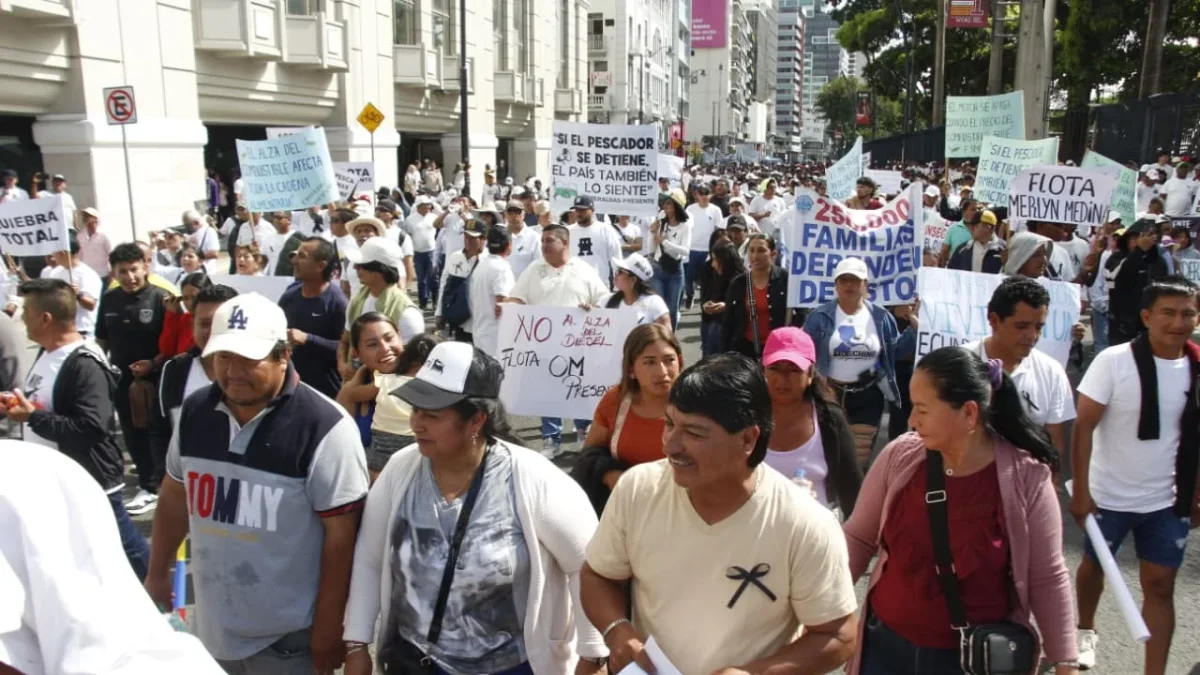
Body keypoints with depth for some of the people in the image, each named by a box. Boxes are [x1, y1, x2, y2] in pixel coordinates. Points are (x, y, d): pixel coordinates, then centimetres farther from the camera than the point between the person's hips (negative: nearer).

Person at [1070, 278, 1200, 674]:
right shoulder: (1114, 361, -16)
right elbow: (1084, 427, -15)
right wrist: (1080, 491, -17)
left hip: (1167, 500, 2)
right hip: (1109, 495, -2)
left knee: (1160, 586, 4)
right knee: (1094, 565, 18)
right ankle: (1086, 630, 45)